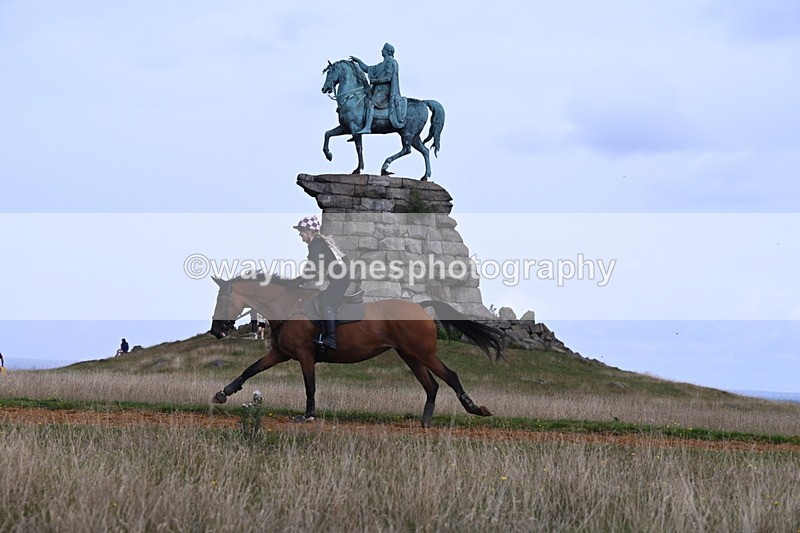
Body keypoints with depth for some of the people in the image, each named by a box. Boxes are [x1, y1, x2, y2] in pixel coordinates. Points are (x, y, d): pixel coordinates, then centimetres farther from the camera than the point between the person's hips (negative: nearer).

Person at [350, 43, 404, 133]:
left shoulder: (391, 62, -5)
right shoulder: (382, 64, 24)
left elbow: (388, 78, -16)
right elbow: (368, 69, 28)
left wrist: (374, 81, -15)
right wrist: (358, 61, 23)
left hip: (385, 91, -10)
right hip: (379, 90, 10)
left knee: (370, 102, -28)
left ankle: (367, 127, -42)